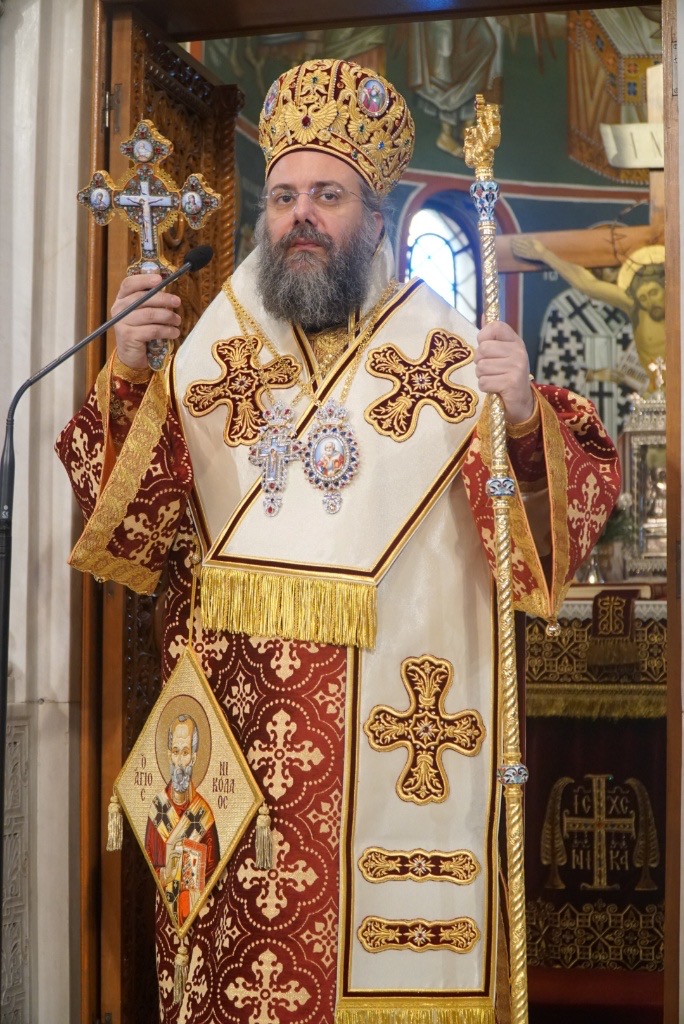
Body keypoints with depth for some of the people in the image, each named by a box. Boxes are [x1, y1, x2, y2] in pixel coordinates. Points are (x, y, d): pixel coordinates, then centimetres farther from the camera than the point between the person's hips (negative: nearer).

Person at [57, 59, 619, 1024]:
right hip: (234, 713, 2)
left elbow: (559, 511, -2)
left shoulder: (447, 353, 3)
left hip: (395, 721, -2)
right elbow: (129, 515, 7)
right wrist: (127, 375, -7)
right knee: (235, 941, 4)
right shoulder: (208, 347, 11)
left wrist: (523, 412, -21)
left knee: (385, 942, 0)